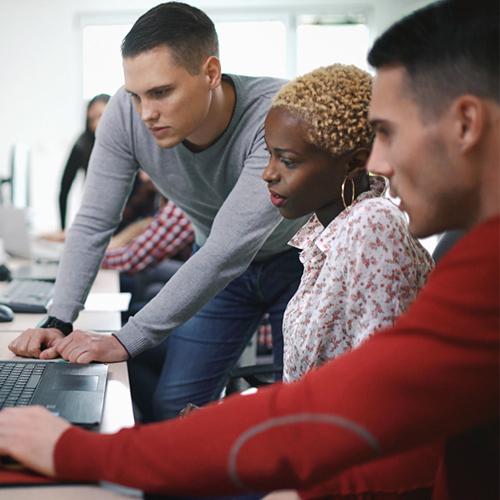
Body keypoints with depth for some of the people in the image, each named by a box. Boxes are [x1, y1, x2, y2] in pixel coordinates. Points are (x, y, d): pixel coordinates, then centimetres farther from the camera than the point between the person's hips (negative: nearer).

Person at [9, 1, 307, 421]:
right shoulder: (126, 114, -22)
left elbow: (229, 248, -40)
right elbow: (93, 224, -14)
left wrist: (127, 341, -41)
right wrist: (58, 323, -26)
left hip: (297, 260, -3)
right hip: (213, 267, 4)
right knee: (171, 408, 0)